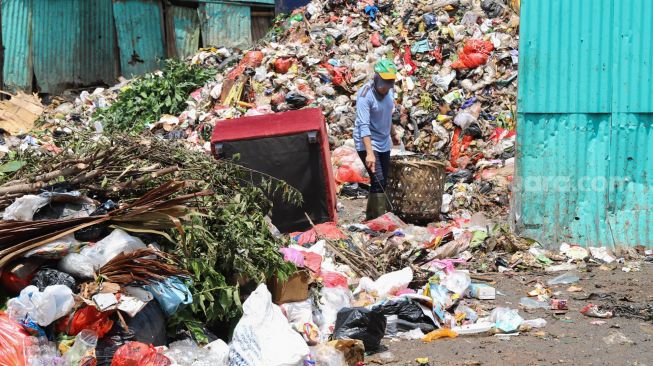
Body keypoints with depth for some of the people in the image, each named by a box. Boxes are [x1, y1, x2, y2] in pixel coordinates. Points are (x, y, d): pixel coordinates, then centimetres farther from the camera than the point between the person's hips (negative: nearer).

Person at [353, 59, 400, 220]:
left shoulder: (388, 91, 1)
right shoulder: (365, 95, -21)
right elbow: (364, 126, -27)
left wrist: (393, 133, 29)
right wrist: (369, 153, -34)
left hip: (384, 143, 8)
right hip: (367, 143, -8)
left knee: (382, 183, 9)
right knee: (378, 181, -15)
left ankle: (371, 216, 19)